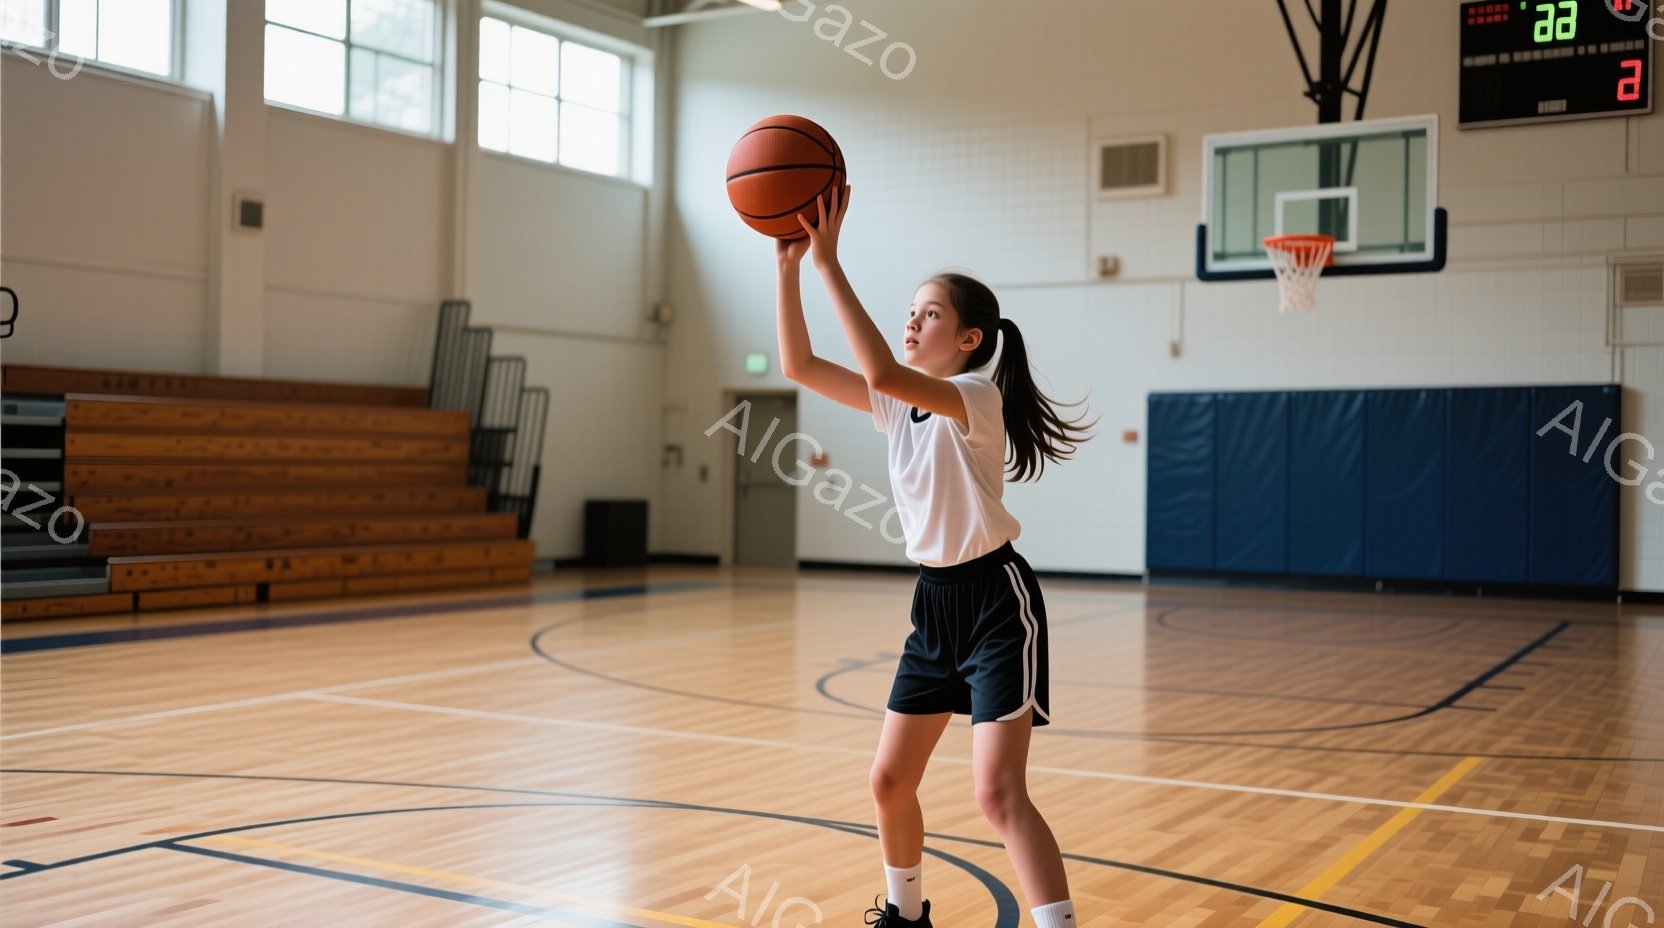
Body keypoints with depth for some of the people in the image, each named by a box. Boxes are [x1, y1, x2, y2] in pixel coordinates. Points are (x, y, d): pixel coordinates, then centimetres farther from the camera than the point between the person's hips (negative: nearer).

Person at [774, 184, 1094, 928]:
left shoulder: (977, 396, -17)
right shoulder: (898, 402, 5)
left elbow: (881, 371, -36)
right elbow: (799, 365, 0)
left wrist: (830, 261, -33)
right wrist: (789, 264, -10)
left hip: (995, 601, -8)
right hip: (935, 601, 8)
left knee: (998, 792, -14)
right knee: (889, 781, 12)